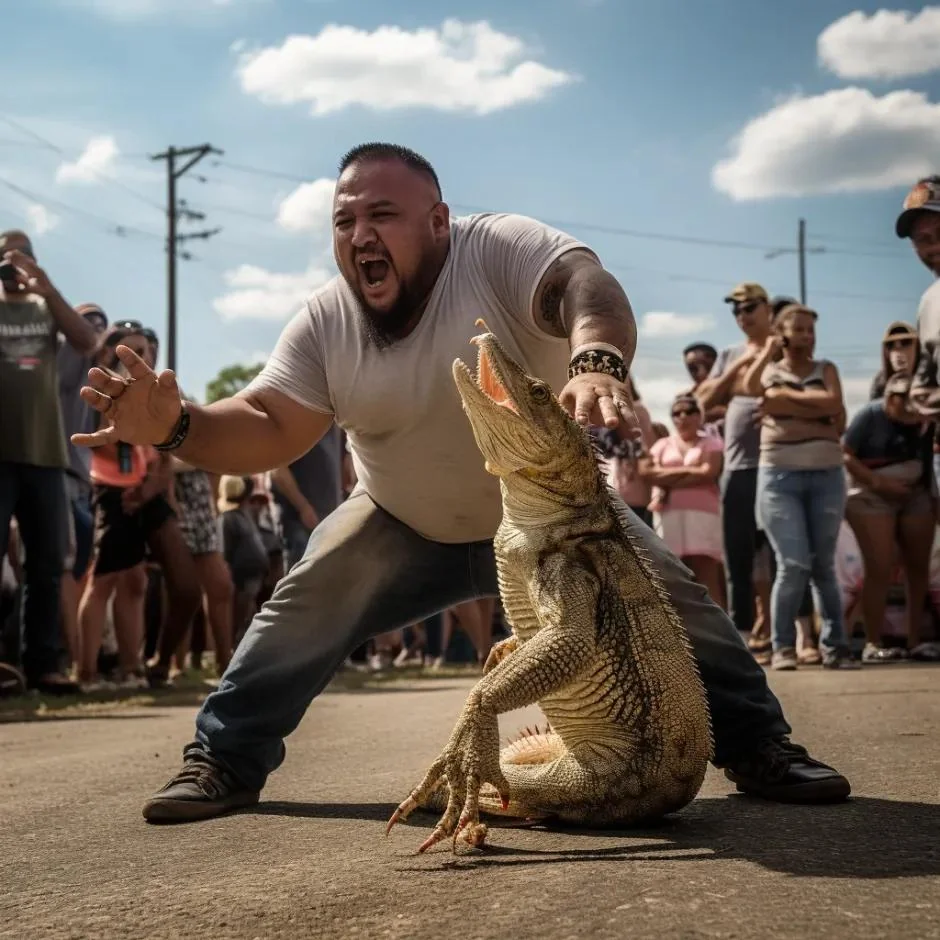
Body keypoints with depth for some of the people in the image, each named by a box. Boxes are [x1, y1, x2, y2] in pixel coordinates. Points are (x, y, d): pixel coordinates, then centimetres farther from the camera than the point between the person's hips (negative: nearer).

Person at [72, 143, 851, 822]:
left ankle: (758, 746, 5)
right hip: (405, 527, 3)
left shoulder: (498, 248, -28)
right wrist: (178, 427, -38)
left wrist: (597, 362, -70)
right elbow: (271, 427, -16)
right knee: (301, 610, -11)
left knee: (671, 595, -14)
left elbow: (583, 282, -46)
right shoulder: (325, 324, -15)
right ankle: (224, 761, 7)